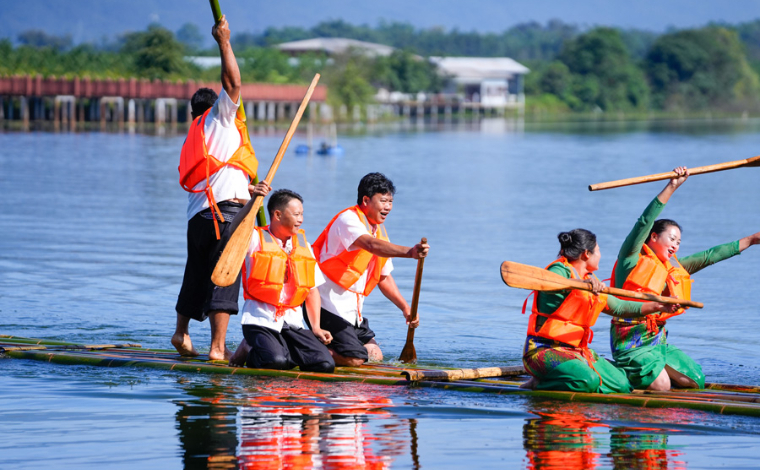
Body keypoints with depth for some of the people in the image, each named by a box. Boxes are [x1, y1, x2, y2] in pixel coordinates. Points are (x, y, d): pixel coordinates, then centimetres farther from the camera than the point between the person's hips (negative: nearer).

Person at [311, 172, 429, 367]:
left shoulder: (379, 231, 14)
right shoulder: (348, 219, -15)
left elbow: (384, 277, 19)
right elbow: (371, 245, -35)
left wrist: (405, 307, 7)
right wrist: (409, 252, -50)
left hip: (352, 310, 10)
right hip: (329, 305, -10)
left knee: (374, 356, 7)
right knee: (354, 359, -20)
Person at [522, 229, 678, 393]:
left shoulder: (590, 281, 20)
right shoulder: (561, 270, -9)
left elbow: (618, 307, 30)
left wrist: (657, 306, 22)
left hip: (576, 351, 10)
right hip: (545, 349, -10)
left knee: (622, 386, -4)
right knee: (588, 381, -34)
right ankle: (539, 383, -11)